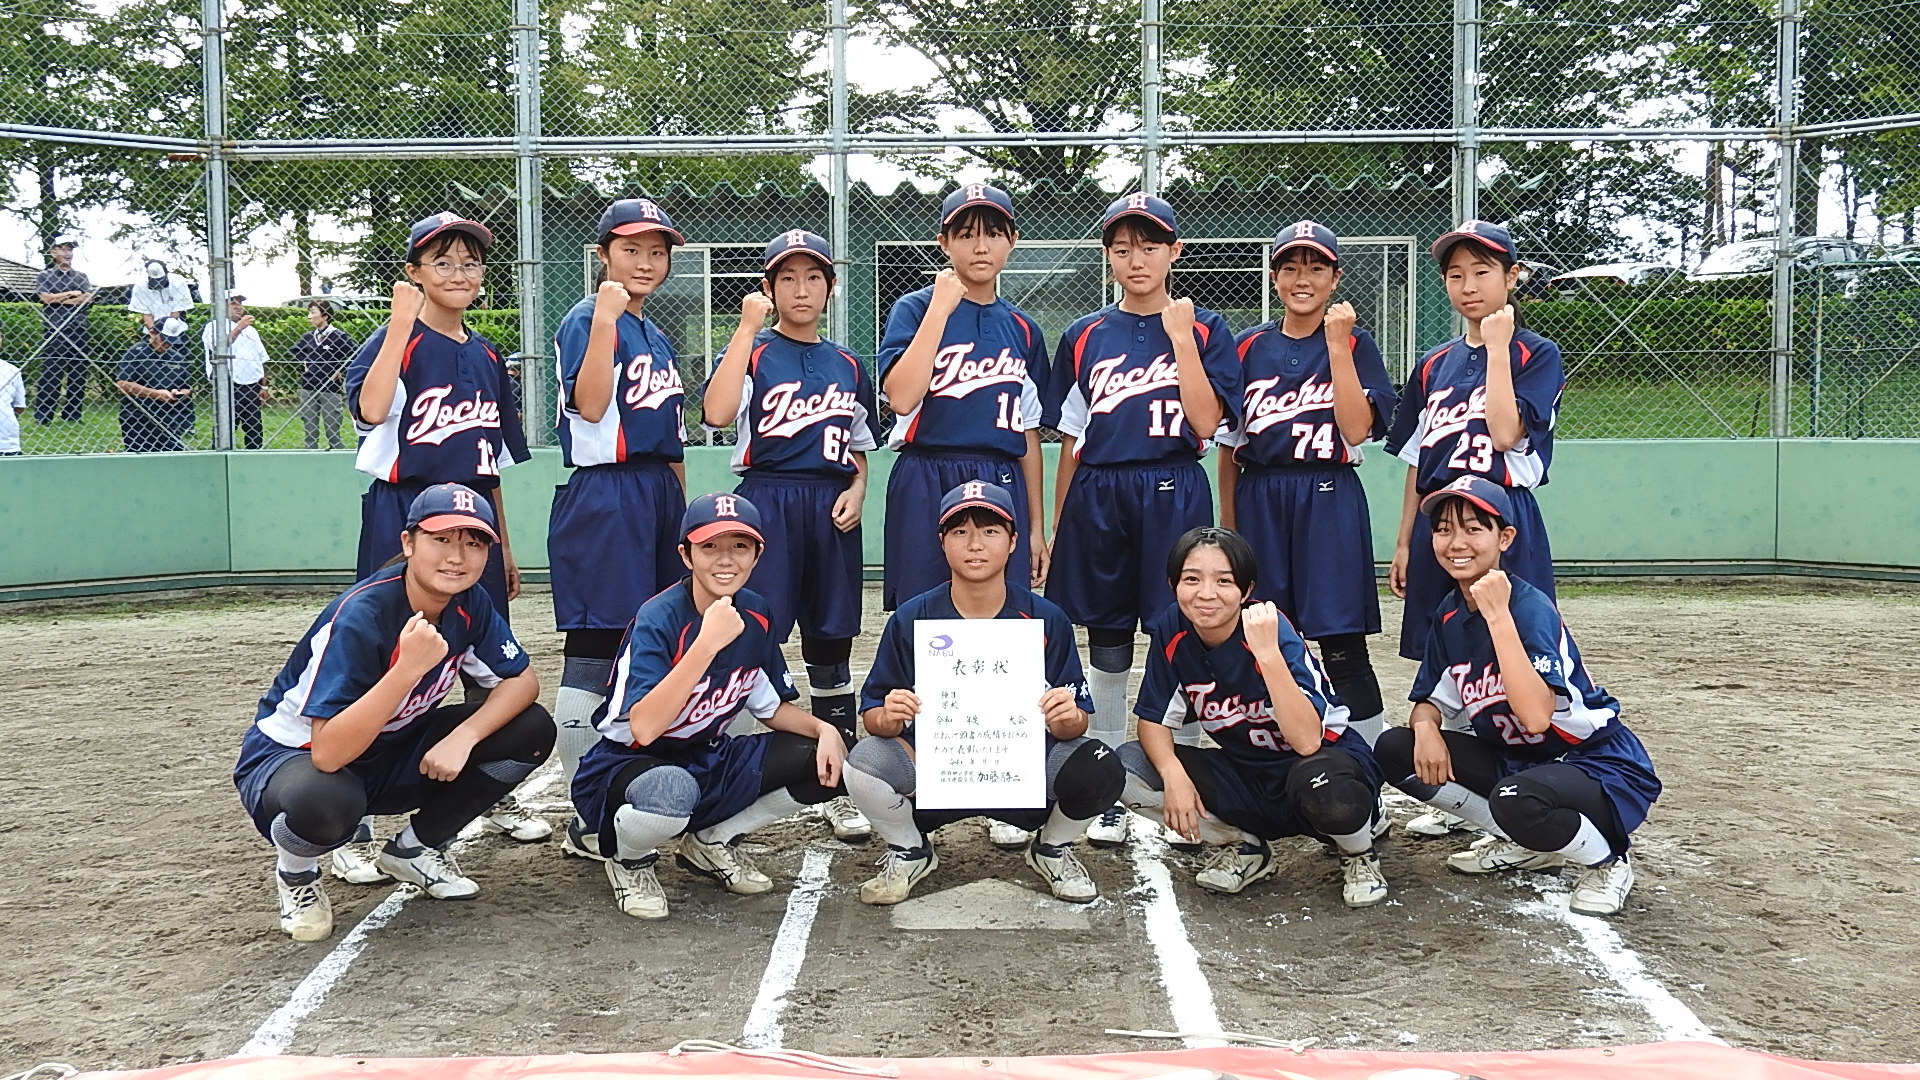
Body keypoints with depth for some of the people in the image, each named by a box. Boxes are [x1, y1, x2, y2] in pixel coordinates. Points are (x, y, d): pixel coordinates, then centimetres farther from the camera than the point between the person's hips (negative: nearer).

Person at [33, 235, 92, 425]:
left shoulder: (81, 277, 17)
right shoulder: (44, 276, 9)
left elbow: (88, 298, 0)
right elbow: (46, 298, -8)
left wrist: (59, 299, -4)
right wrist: (73, 294, -2)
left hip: (78, 331, 3)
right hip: (54, 331, -3)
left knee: (78, 374, 3)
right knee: (49, 373, -7)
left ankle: (72, 414, 9)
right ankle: (42, 415, -7)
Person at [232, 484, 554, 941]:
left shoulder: (468, 604, -11)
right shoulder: (361, 617, -31)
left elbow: (523, 680, -6)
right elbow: (328, 754, -37)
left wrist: (463, 735, -25)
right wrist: (408, 667, -48)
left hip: (394, 753, 6)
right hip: (292, 755, -6)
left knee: (531, 731, -12)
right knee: (324, 800, -43)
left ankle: (415, 848, 8)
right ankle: (295, 871, -3)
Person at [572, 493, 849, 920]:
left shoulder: (754, 614, -2)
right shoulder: (659, 619, -22)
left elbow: (771, 707, 11)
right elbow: (643, 728, -35)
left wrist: (823, 729, -10)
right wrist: (707, 643, -40)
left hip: (708, 763, 6)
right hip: (624, 767, -6)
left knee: (827, 765, -11)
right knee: (673, 789, -41)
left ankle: (713, 841, 9)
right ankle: (630, 861, -4)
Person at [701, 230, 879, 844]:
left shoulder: (847, 366, 14)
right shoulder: (752, 351, 2)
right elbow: (716, 413, -18)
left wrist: (856, 491, 0)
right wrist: (748, 326, -18)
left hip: (832, 509, 4)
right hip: (767, 500, -4)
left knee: (831, 648, 8)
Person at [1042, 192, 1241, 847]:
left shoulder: (1205, 329, 4)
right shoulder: (1084, 337, 10)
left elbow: (1206, 422, -9)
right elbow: (1071, 442, 11)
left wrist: (1181, 337, -12)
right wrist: (1056, 530, 9)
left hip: (1174, 495, -2)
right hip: (1098, 499, 2)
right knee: (1107, 647, 7)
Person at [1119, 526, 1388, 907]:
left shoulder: (1271, 630, -25)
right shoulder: (1171, 631, -11)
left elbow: (1307, 741, -34)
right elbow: (1154, 719, -5)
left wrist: (1268, 652, -43)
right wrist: (1173, 773, -25)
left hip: (1325, 758, -5)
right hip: (1245, 773, 5)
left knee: (1320, 784, -41)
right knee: (1128, 766, -16)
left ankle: (1358, 853, -3)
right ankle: (1245, 847, 6)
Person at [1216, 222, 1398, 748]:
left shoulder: (1354, 344, 3)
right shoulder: (1249, 347, 9)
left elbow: (1356, 430, -12)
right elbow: (1228, 444, 11)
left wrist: (1336, 343, -13)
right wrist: (1228, 524, 8)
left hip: (1329, 501, -3)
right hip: (1260, 502, 3)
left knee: (1343, 648, -4)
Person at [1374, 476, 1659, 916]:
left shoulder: (1531, 608, -24)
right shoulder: (1449, 615, -1)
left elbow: (1536, 716, -37)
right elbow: (1431, 699, 8)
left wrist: (1497, 615, -37)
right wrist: (1425, 726, -17)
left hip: (1599, 765, -7)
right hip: (1514, 759, 8)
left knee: (1515, 799, -39)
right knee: (1396, 749, -8)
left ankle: (1607, 861, -4)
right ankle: (1523, 845, 7)